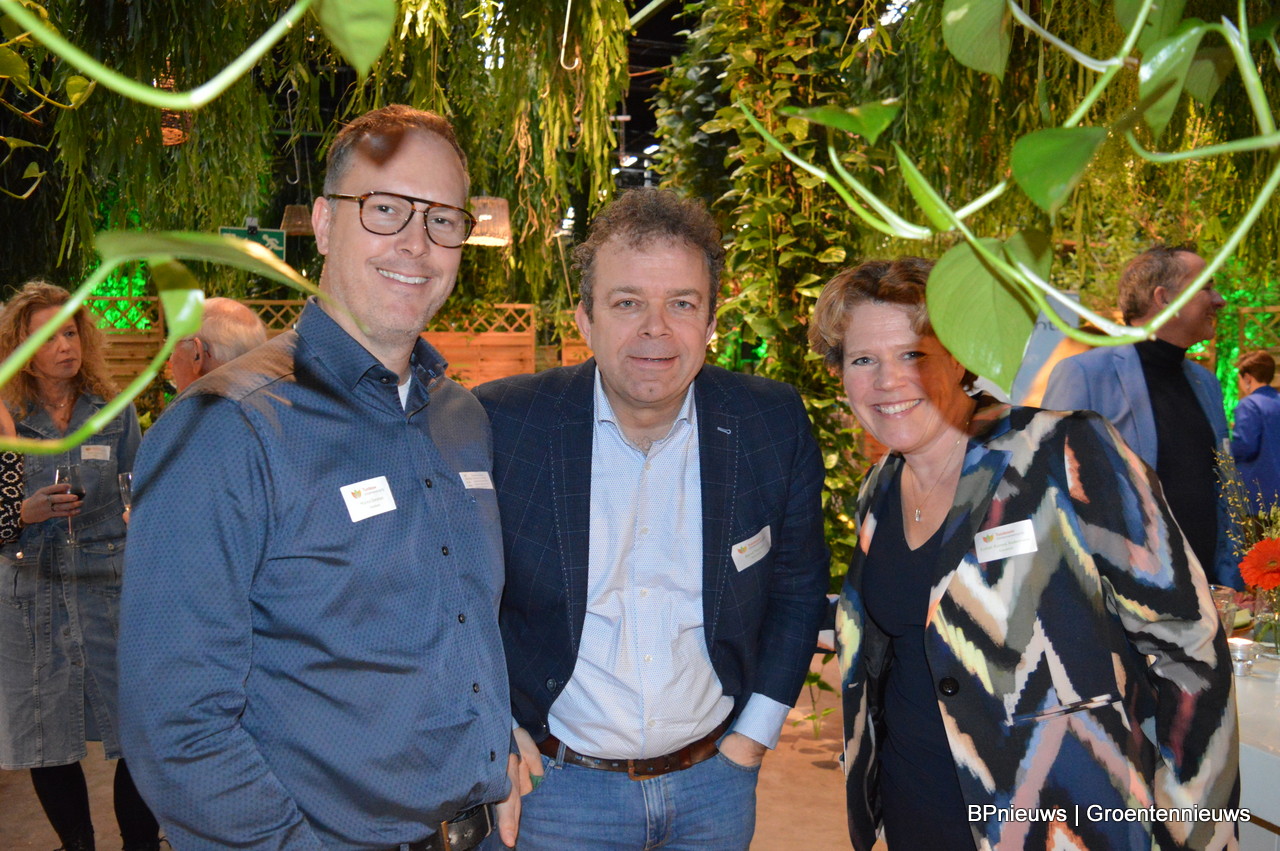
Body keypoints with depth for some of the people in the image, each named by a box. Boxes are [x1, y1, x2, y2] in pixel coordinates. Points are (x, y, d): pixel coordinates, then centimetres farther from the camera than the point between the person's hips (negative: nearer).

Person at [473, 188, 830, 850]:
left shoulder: (773, 424, -8)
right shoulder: (502, 426, -15)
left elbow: (800, 587, 4)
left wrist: (752, 736, 2)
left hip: (717, 778, 2)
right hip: (561, 782, -2)